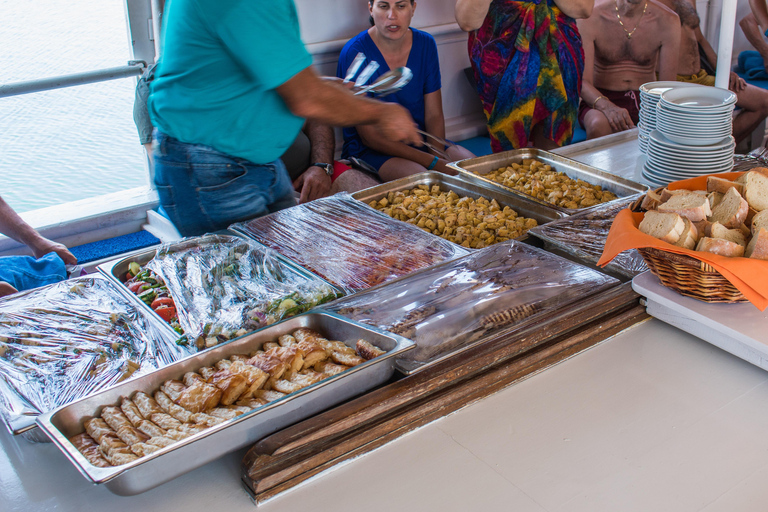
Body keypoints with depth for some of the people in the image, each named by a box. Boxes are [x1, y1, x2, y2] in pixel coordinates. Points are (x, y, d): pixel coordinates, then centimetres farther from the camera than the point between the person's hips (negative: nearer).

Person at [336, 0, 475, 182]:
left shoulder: (425, 44, 0)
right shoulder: (354, 53, -17)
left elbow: (434, 116, 3)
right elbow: (369, 137, -18)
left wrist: (439, 157, -19)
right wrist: (434, 163, -23)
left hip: (422, 141, 5)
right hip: (370, 151, -5)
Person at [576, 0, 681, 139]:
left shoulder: (668, 21, -3)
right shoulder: (592, 17, -9)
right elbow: (582, 81, -15)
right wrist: (607, 107, -35)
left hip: (645, 100, 2)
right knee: (598, 125, -38)